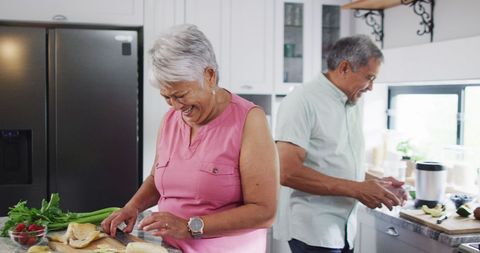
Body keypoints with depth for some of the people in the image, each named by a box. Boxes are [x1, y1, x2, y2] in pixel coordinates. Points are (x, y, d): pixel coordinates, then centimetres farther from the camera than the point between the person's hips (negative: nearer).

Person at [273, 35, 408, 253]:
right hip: (311, 229, -8)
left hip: (344, 227, 8)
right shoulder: (303, 101, -15)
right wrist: (357, 190, -22)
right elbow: (287, 171, -24)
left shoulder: (353, 104, 10)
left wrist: (372, 184, 0)